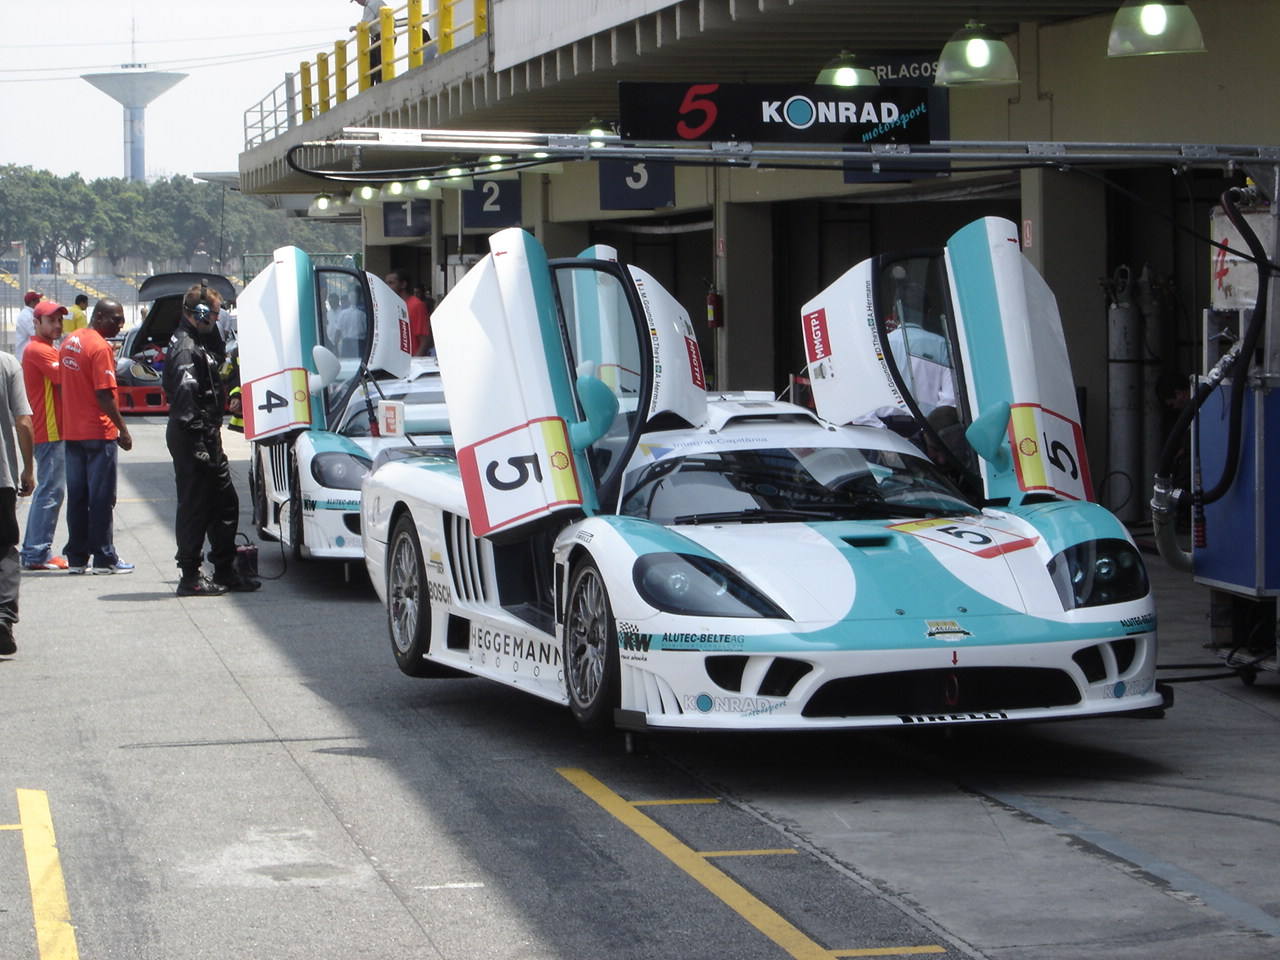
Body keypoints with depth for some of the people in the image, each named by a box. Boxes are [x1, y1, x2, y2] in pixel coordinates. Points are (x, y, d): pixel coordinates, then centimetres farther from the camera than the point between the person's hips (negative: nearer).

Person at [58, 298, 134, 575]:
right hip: (98, 433, -8)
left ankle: (77, 557, 13)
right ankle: (104, 559, 1)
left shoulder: (70, 342, 11)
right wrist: (123, 431, -14)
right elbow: (105, 395, -19)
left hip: (72, 433, 8)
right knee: (102, 498, -2)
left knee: (77, 497, 11)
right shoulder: (100, 348, -15)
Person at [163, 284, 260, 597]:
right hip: (192, 440, -10)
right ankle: (191, 577, 0)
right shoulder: (185, 348, -15)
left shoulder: (199, 345, 19)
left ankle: (225, 571, 20)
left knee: (225, 501, 13)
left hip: (207, 439, 10)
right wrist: (198, 443, -25)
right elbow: (186, 395, -23)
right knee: (194, 506, -5)